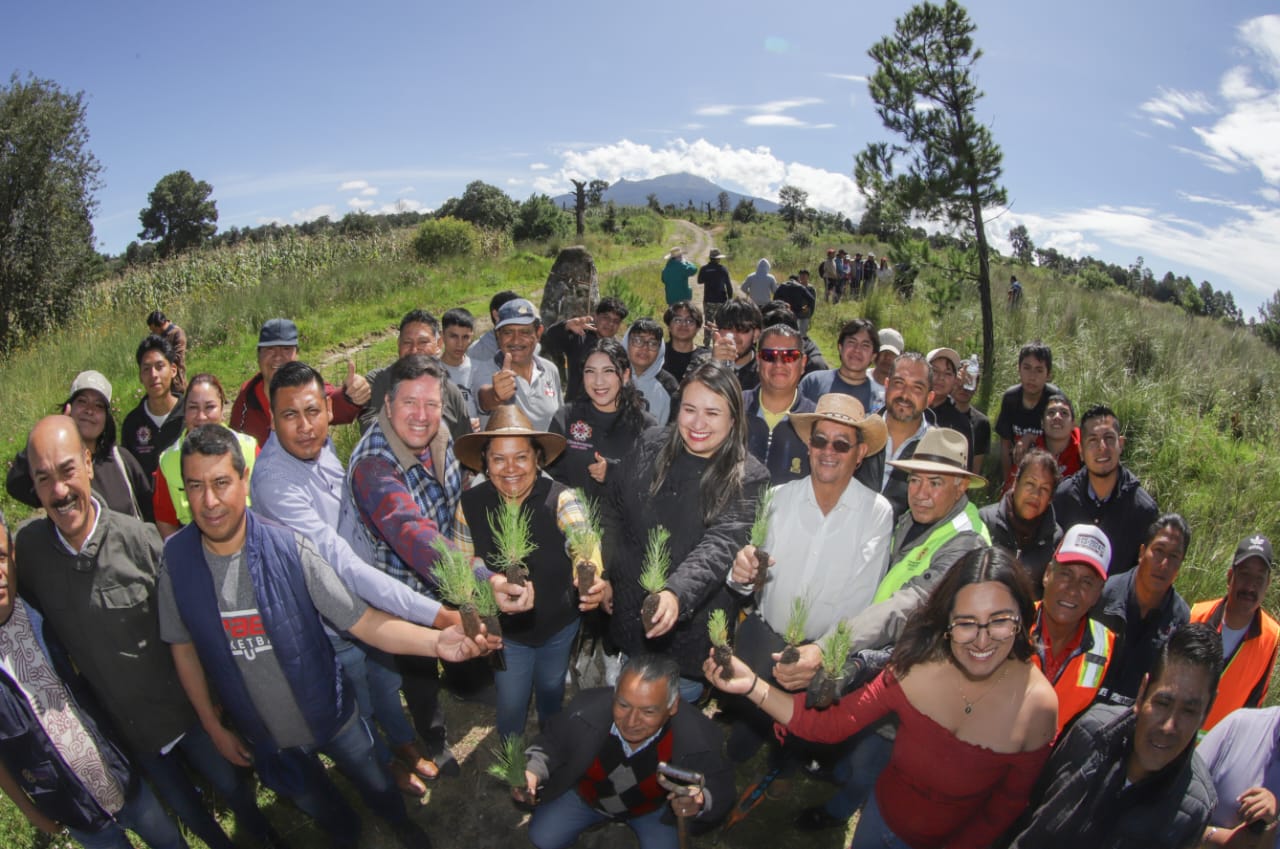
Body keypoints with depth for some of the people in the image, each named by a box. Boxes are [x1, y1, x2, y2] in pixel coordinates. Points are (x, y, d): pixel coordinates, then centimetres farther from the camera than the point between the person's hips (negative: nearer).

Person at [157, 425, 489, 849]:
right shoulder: (176, 559, -19)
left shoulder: (287, 548, -28)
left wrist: (434, 641, -41)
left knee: (375, 785, 24)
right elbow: (183, 646, -3)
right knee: (316, 804, 29)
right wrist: (213, 726, 2)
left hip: (331, 716, -2)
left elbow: (362, 620, -26)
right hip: (262, 735, 2)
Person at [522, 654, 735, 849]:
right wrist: (534, 770, -34)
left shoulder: (698, 737, -38)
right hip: (585, 795, 0)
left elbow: (721, 785, -20)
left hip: (652, 808, 0)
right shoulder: (585, 710, -36)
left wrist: (700, 802, -42)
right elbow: (553, 743, -14)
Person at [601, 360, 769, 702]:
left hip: (690, 626, -3)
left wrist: (677, 594, -44)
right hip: (628, 614, 4)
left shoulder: (747, 478, -16)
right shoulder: (651, 445, -5)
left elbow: (720, 546, -28)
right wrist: (604, 573, 2)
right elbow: (612, 507, 5)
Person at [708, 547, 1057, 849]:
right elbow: (829, 725, -24)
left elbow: (1010, 802, -10)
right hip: (881, 815, 1)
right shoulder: (917, 666, -24)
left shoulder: (1038, 704, -25)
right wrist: (752, 686, -34)